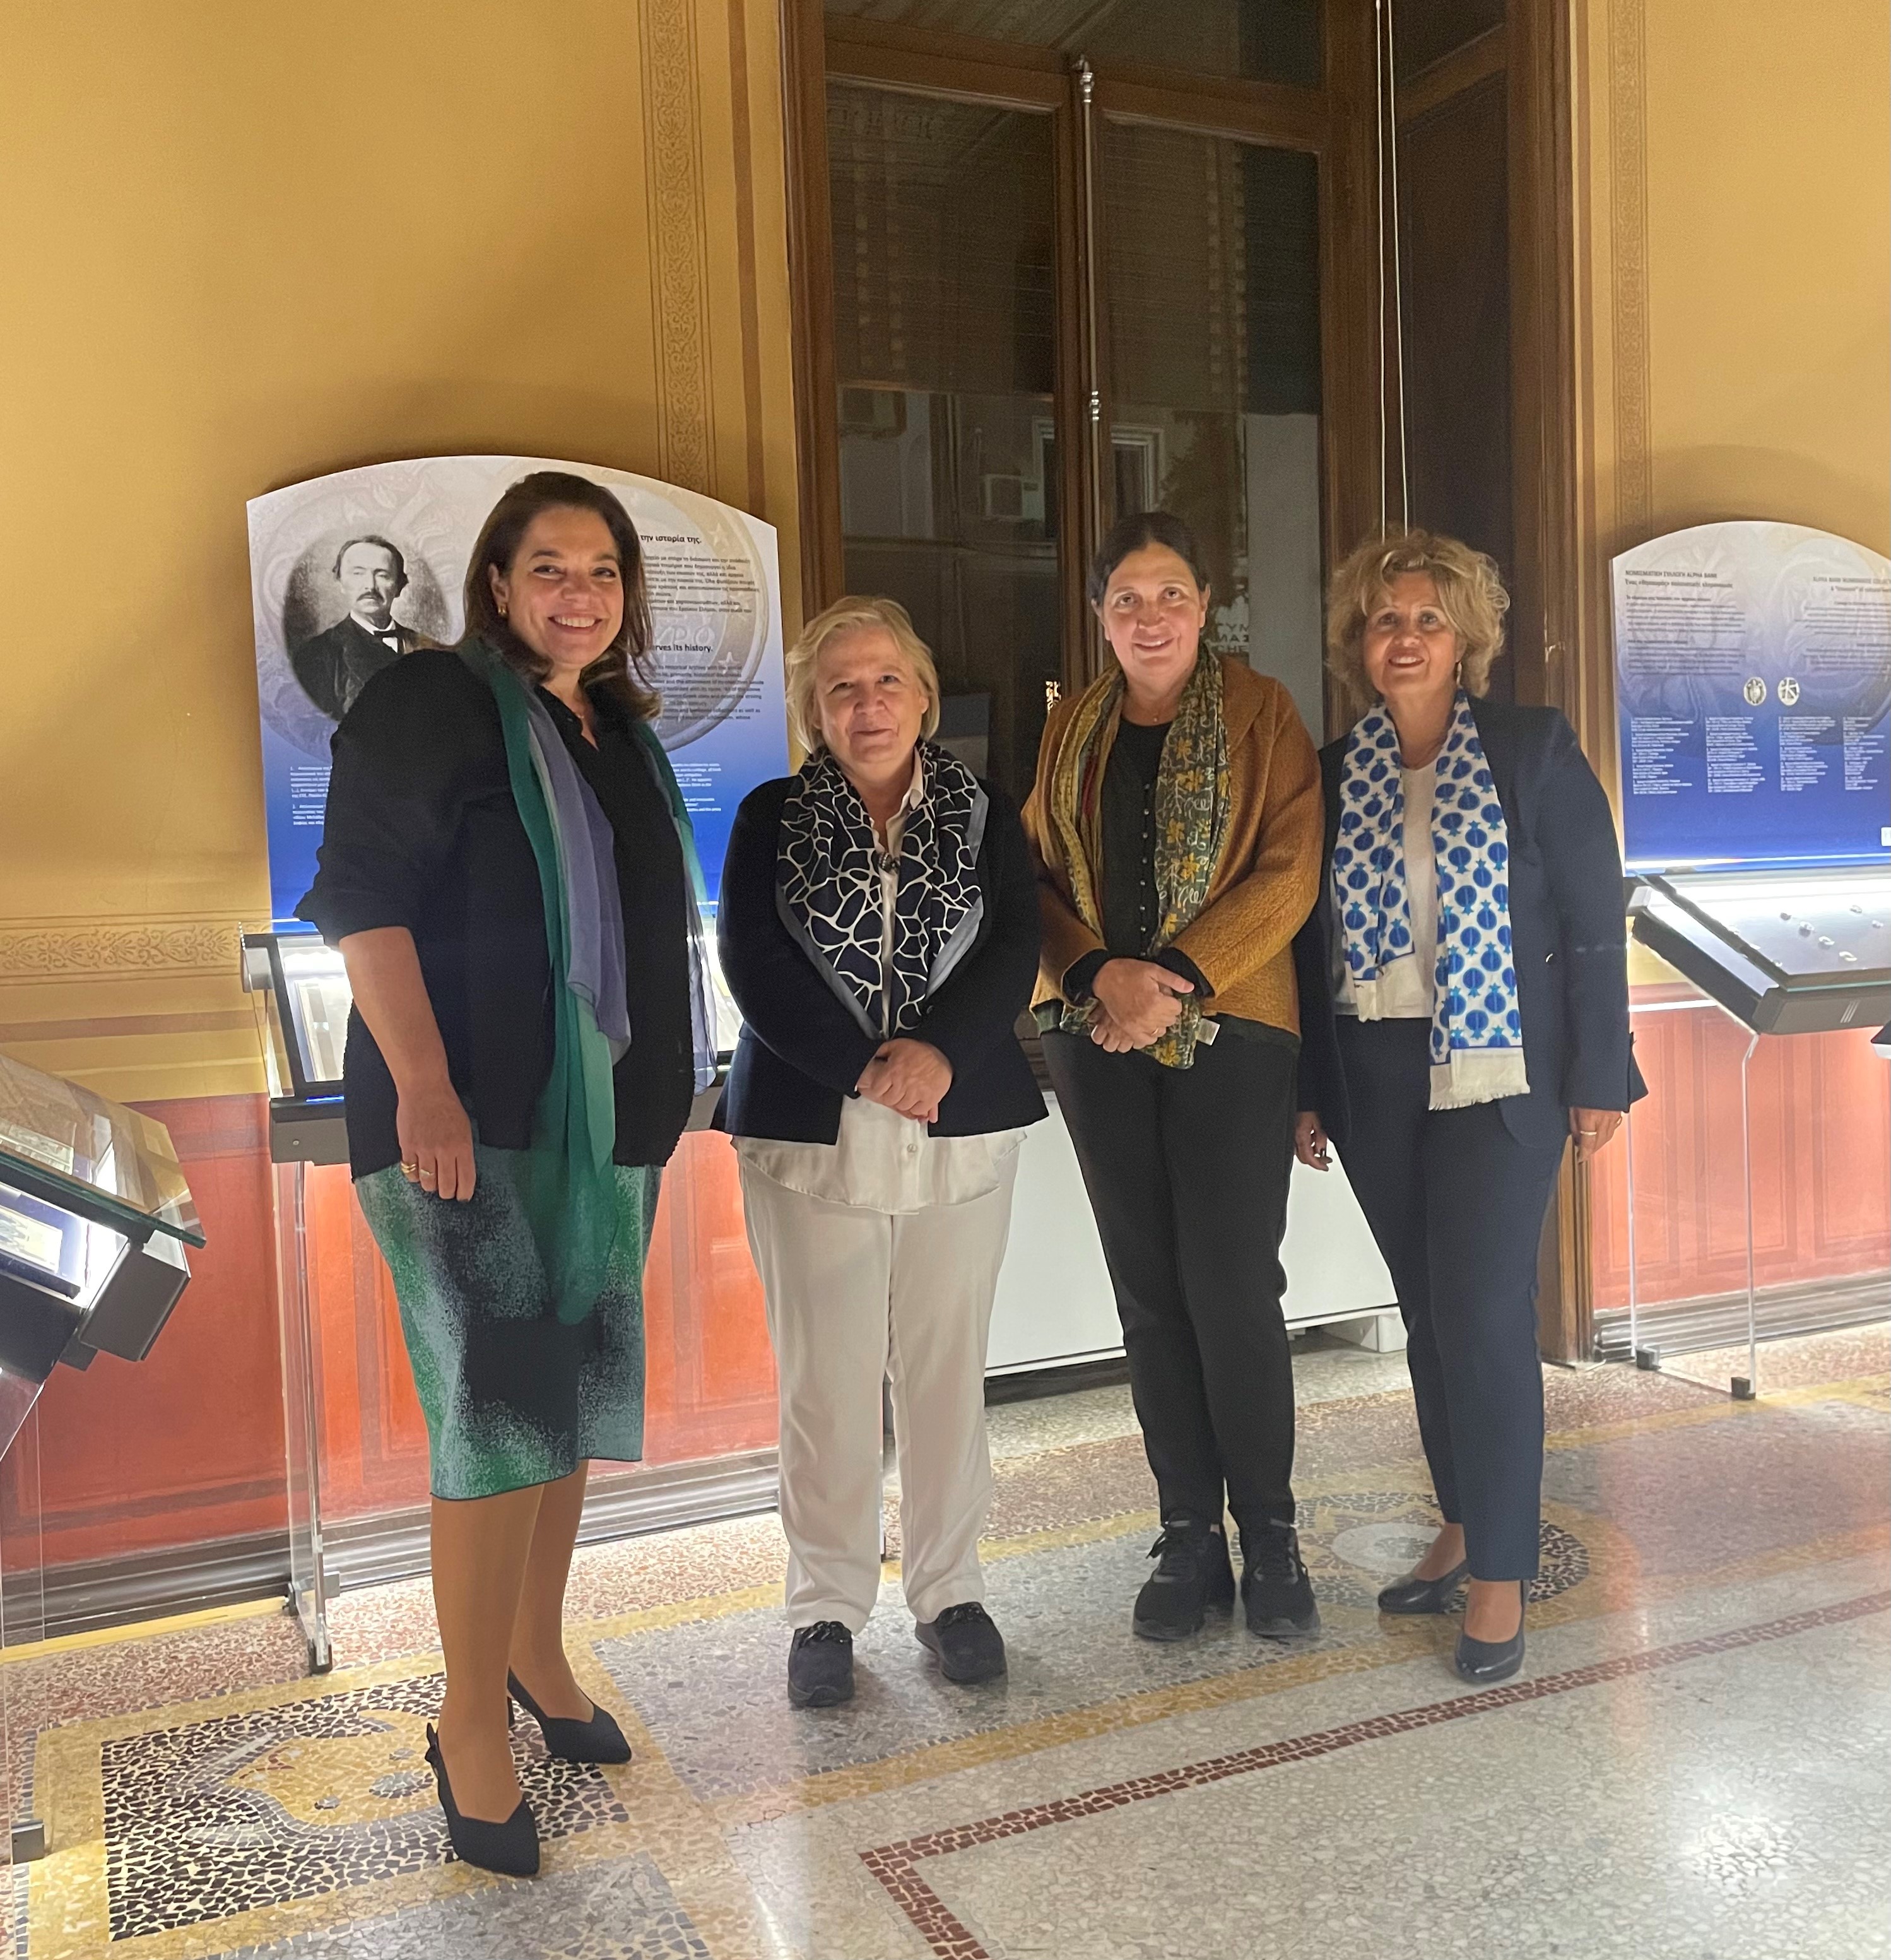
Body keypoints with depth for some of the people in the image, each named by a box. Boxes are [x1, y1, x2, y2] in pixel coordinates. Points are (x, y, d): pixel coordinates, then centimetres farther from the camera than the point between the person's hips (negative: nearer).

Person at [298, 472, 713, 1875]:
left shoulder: (621, 732, 16)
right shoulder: (433, 700, -6)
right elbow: (363, 895, -15)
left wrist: (663, 1100, 21)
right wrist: (421, 1085, -25)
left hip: (607, 1121, 8)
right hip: (470, 1121, -8)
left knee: (576, 1390, 14)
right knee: (503, 1408, -8)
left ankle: (535, 1654, 32)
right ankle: (472, 1728, 8)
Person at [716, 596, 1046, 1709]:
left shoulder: (986, 816, 9)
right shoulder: (773, 820, 6)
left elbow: (1013, 951, -2)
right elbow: (754, 967, -6)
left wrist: (939, 1051, -19)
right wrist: (867, 1066, -16)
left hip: (963, 1129, 1)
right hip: (811, 1131, -1)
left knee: (948, 1367, 7)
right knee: (826, 1378, 2)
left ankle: (949, 1590, 23)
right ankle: (828, 1608, 17)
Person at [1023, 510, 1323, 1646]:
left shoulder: (1260, 713, 2)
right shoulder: (1073, 731, 13)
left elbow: (1287, 870, -7)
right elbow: (1038, 878, 8)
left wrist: (1179, 980, -17)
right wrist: (1099, 972, -11)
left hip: (1230, 1031, -4)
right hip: (1099, 1039, 4)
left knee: (1233, 1286, -5)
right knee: (1151, 1292, 7)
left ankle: (1271, 1537, 13)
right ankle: (1190, 1539, 19)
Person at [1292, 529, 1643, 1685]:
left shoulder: (1536, 751, -3)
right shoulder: (1333, 775, 6)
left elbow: (1595, 918, -4)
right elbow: (1314, 942, 9)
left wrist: (1598, 1077, -7)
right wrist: (1309, 1092, 8)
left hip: (1497, 1072, -4)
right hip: (1376, 1084, 4)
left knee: (1485, 1316, -5)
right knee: (1429, 1313, 13)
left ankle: (1503, 1574, 9)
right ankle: (1463, 1526, 29)